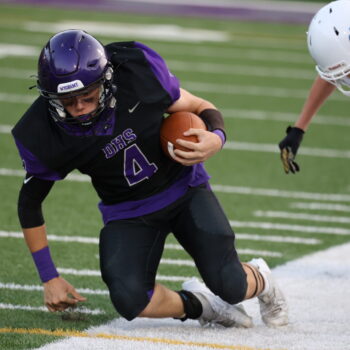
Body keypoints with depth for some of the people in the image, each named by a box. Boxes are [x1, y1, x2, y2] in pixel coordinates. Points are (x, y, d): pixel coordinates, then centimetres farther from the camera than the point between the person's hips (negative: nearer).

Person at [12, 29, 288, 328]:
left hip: (184, 189, 0)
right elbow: (30, 202, -3)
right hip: (127, 212, 1)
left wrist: (215, 139, -30)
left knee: (230, 286, -15)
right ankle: (196, 304, 9)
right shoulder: (42, 135, -21)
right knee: (129, 300, -25)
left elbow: (199, 108, -7)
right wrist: (49, 278, -3)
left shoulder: (139, 70, -24)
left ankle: (259, 279, 24)